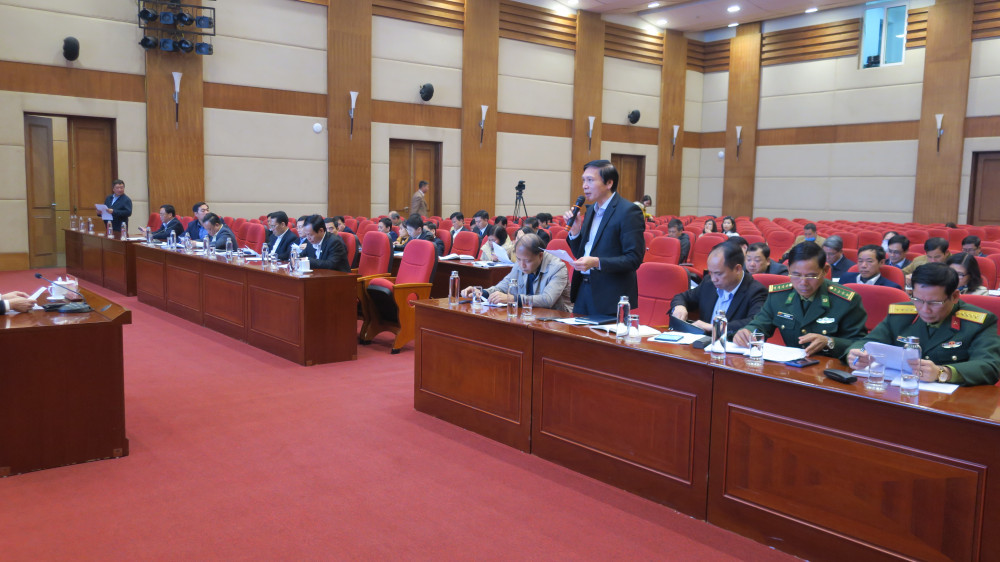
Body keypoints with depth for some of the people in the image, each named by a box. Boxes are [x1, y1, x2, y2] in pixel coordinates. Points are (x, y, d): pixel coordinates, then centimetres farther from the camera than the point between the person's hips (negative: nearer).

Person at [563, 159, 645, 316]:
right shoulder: (591, 210, 14)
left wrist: (597, 262, -25)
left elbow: (634, 259, -17)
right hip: (583, 291, 7)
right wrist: (574, 230, -1)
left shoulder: (629, 212, -12)